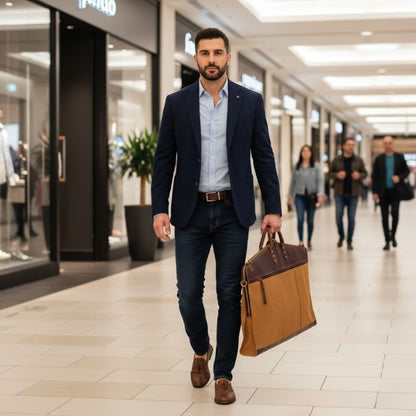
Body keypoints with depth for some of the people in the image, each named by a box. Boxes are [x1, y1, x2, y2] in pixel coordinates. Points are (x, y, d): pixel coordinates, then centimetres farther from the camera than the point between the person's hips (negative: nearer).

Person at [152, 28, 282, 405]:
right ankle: (201, 351, 30)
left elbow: (264, 158, 3)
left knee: (229, 295, 1)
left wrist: (273, 209, -3)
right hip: (191, 212, 1)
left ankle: (224, 375, 12)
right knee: (189, 293, 1)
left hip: (233, 212, 0)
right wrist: (159, 209, -6)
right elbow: (164, 160, 3)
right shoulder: (177, 102, 3)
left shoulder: (250, 101, 2)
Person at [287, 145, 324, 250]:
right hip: (300, 196, 1)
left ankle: (309, 241, 22)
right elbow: (293, 181, 10)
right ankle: (301, 241, -5)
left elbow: (320, 180, -6)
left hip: (312, 196, 0)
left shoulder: (316, 166, 1)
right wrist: (290, 196, 8)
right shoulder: (297, 166, 6)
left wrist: (320, 194, -18)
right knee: (300, 219, -11)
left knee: (310, 220, 7)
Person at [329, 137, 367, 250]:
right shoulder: (337, 160, 2)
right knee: (338, 216, -4)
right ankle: (341, 236, 21)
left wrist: (359, 175, -11)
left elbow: (365, 173, 11)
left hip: (353, 193, 0)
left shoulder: (358, 160, 5)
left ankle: (349, 241, 12)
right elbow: (330, 173, 7)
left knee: (351, 217, 2)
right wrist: (337, 175, -14)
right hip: (340, 192, 0)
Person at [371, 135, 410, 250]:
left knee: (395, 214, -11)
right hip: (383, 192, 1)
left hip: (395, 192, -1)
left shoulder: (400, 157, 5)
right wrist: (375, 192, -2)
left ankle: (393, 235, 13)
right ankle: (387, 241, 9)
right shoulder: (379, 159, 5)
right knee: (384, 217, 2)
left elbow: (406, 171, 10)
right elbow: (374, 176, 5)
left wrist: (399, 177, -12)